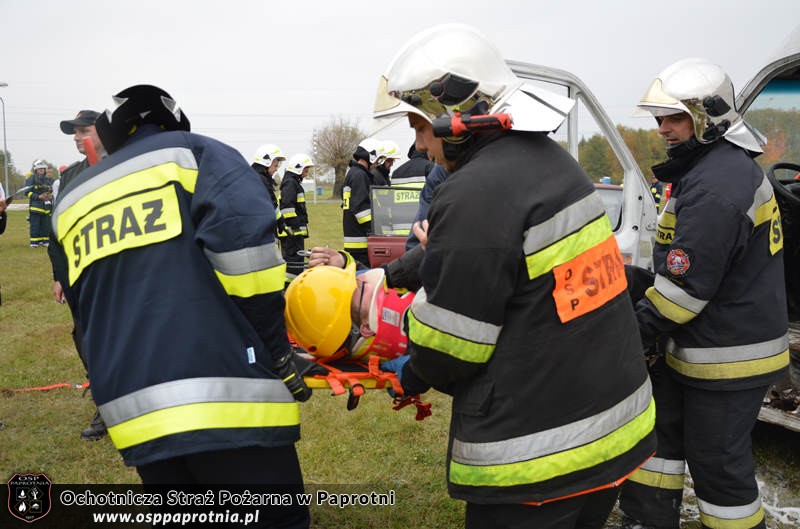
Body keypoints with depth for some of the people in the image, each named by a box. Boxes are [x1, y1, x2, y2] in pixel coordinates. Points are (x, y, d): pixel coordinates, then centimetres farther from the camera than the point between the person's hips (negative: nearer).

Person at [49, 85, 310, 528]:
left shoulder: (69, 203, 26)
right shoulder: (192, 152, 10)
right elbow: (243, 238, -9)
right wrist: (277, 351, -6)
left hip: (129, 404, 6)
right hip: (222, 390, -5)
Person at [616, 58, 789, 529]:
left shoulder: (716, 183, -24)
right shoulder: (730, 166, 11)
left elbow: (687, 283, -26)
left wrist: (639, 328, -14)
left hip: (729, 359, -11)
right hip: (694, 348, 11)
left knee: (718, 463, 2)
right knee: (662, 431, 19)